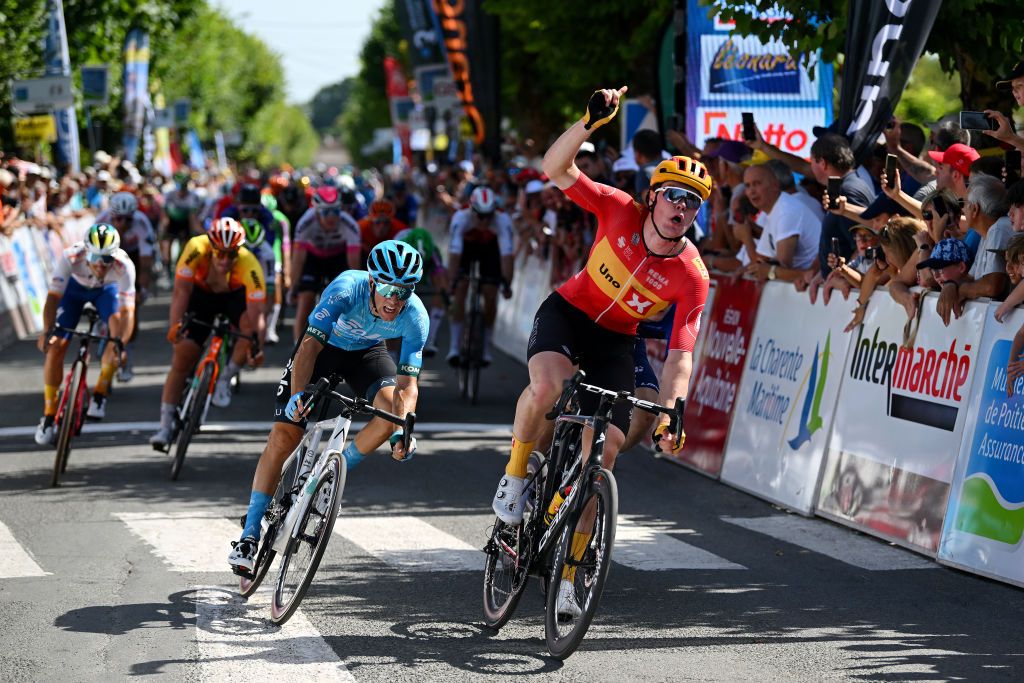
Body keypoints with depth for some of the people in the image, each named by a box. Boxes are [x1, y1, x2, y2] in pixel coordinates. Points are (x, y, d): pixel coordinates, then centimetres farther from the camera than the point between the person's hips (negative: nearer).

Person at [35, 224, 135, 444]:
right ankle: (49, 415, 4)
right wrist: (47, 332, -55)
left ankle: (100, 393, -12)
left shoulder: (124, 266, -39)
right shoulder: (71, 257, -40)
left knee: (117, 325, -29)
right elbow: (53, 297, -41)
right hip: (75, 287, 0)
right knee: (56, 346, -10)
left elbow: (127, 310, -39)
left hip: (106, 289, 0)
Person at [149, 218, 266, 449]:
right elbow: (181, 291, -37)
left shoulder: (249, 267, -38)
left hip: (235, 296, -1)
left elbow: (256, 315, -40)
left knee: (251, 327, -32)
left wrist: (258, 347, -55)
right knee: (182, 357, -8)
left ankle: (225, 378, -7)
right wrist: (175, 325, -51)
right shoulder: (197, 248, -36)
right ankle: (165, 426, 1)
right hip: (201, 293, 1)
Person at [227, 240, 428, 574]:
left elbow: (408, 383, -28)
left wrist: (402, 431, -44)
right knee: (282, 438, -11)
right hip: (323, 345, -2)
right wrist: (297, 395, -58)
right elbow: (310, 346, -42)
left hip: (367, 352, 2)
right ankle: (249, 536, -4)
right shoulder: (346, 290, -37)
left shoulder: (415, 317, -29)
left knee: (392, 410, -27)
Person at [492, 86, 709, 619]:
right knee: (547, 386, -36)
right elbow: (555, 168, -26)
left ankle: (567, 579, 0)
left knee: (603, 454, -9)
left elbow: (679, 358, -20)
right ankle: (515, 475, -8)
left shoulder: (692, 278, -20)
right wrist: (591, 121, -41)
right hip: (567, 313, -1)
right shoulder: (621, 212, -20)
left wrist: (669, 416, -33)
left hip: (615, 343, 1)